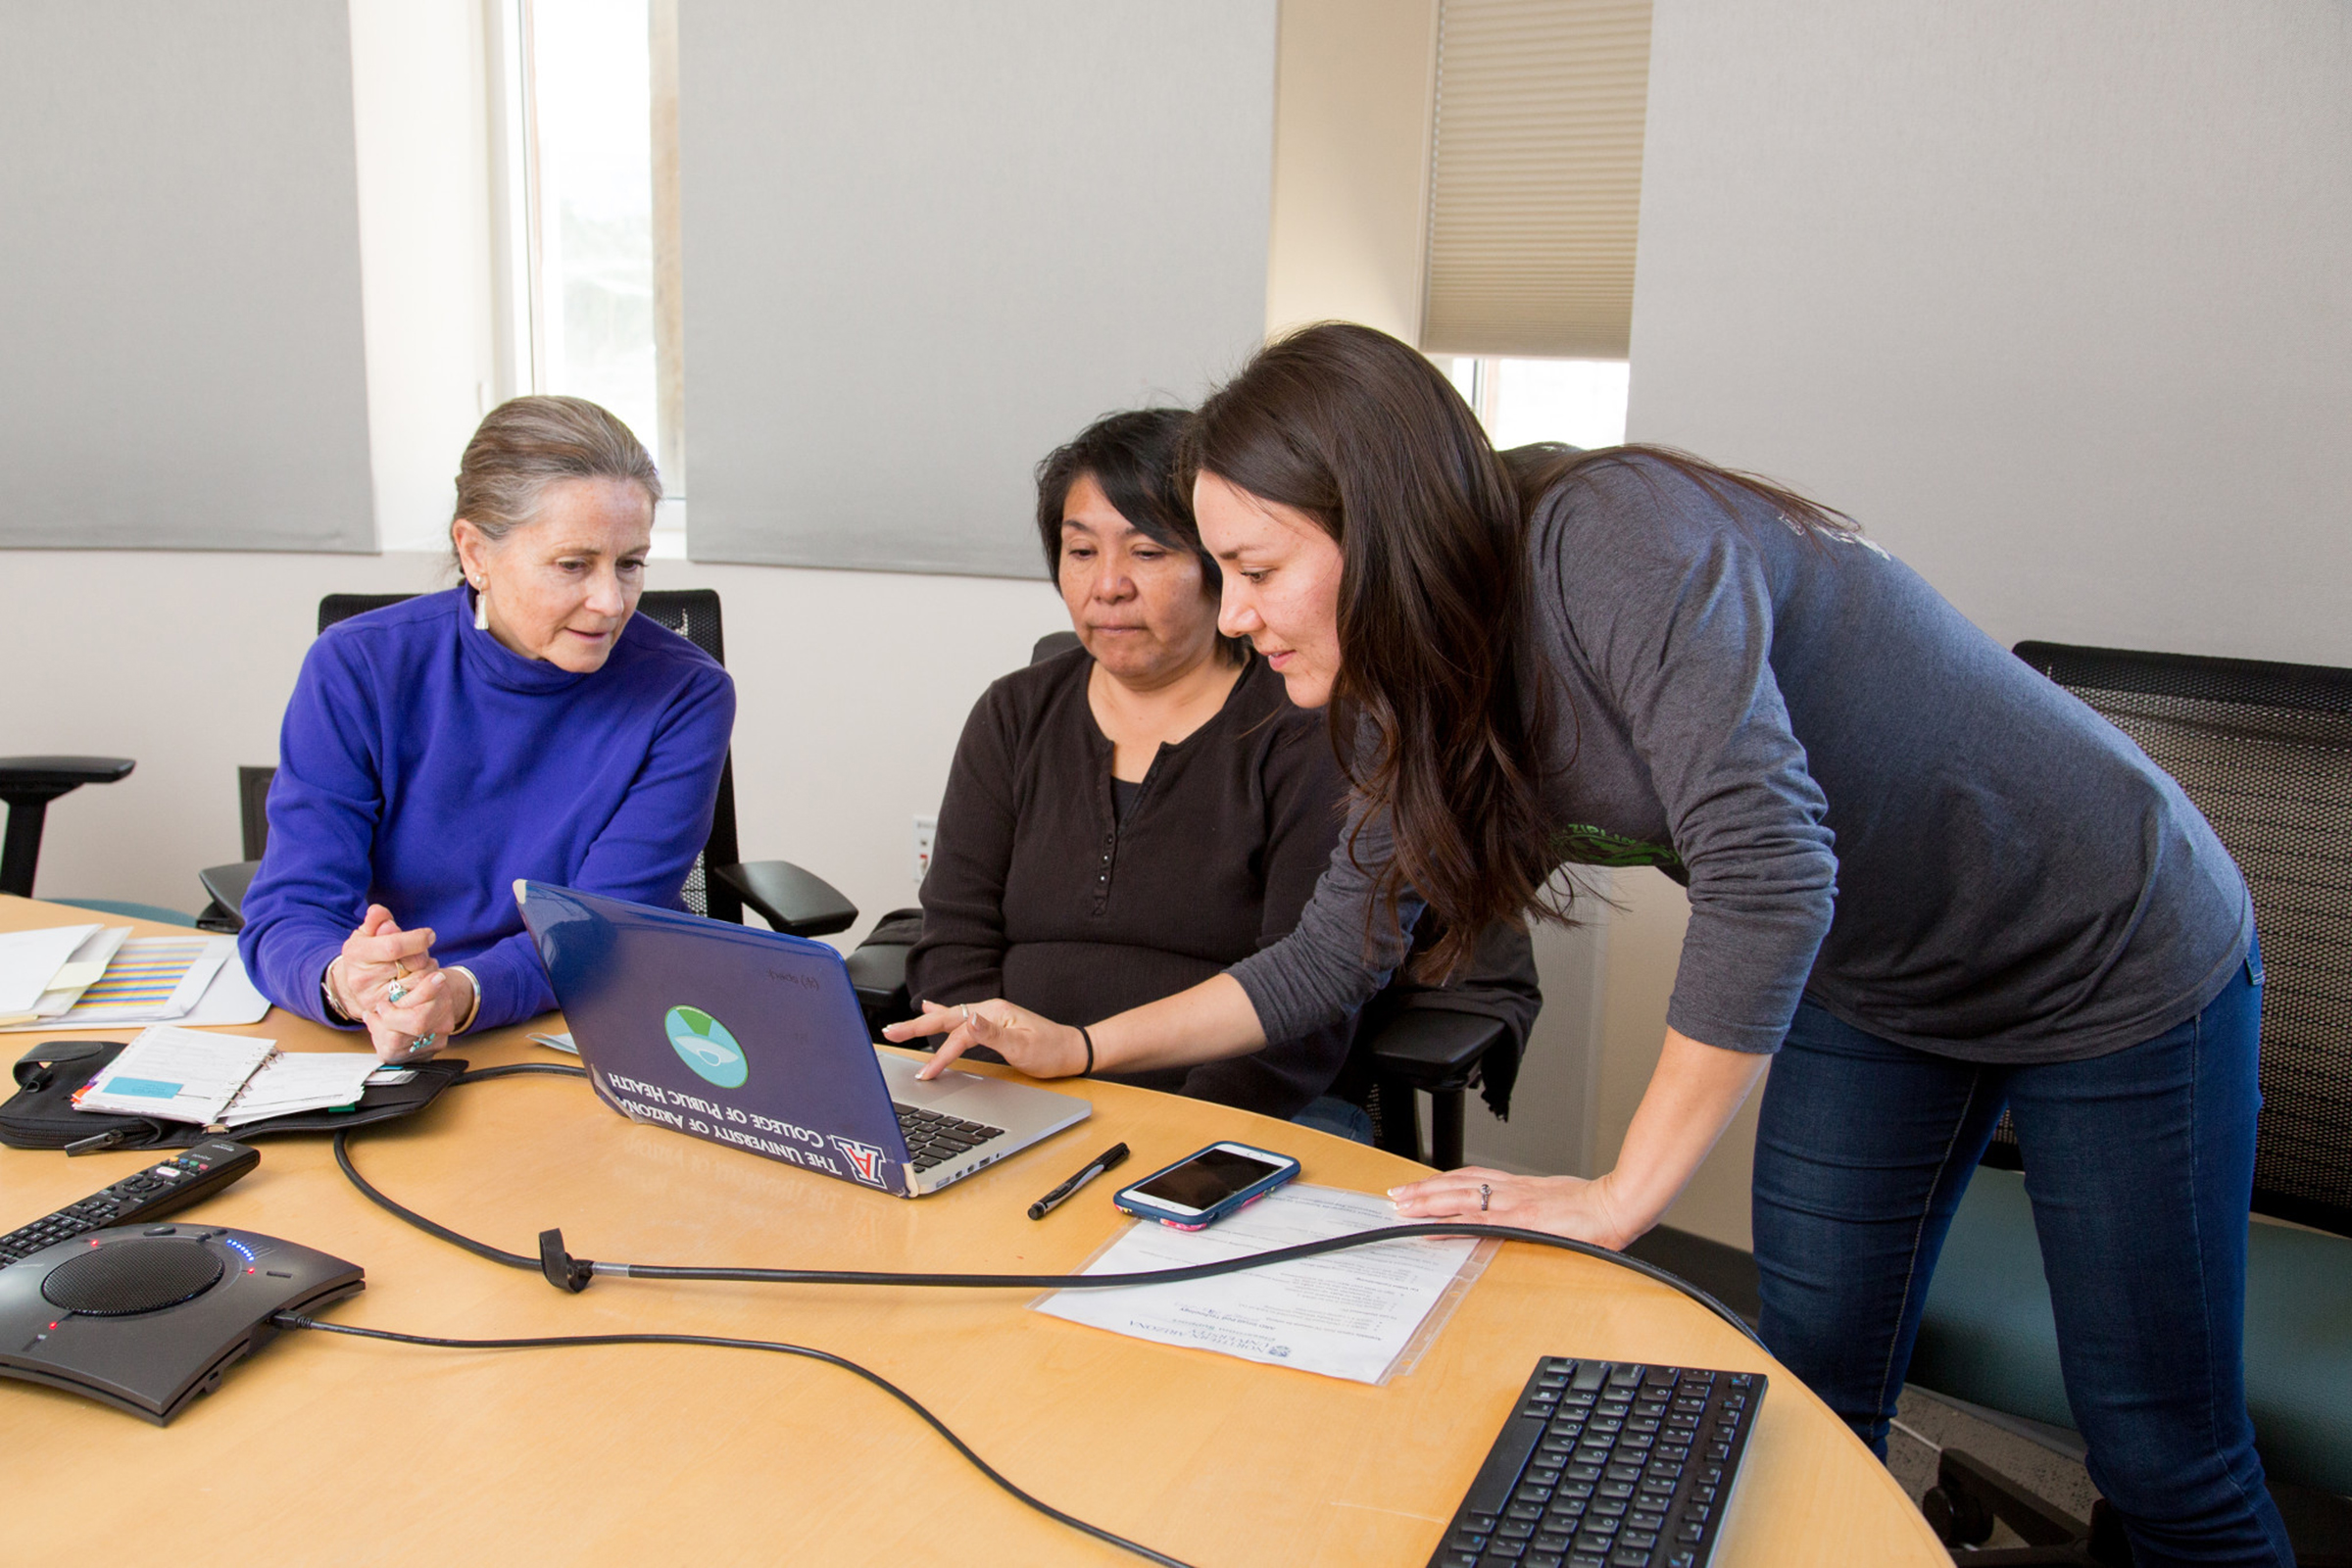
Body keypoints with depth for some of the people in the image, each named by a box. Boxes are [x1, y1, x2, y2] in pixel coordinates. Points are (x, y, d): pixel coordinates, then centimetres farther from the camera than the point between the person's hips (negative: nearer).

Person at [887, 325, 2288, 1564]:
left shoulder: (1621, 541, -33)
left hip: (2114, 954, -6)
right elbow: (1337, 950, 2)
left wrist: (1625, 1195, -30)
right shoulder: (1426, 693, -7)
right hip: (1870, 989, 7)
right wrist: (1082, 1046, -1)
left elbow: (1768, 874, -38)